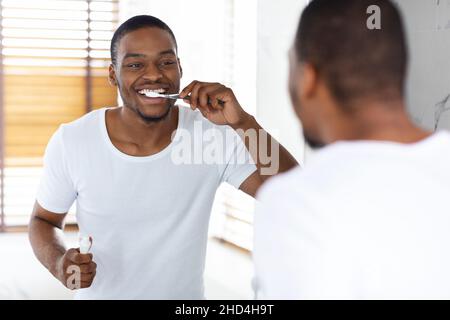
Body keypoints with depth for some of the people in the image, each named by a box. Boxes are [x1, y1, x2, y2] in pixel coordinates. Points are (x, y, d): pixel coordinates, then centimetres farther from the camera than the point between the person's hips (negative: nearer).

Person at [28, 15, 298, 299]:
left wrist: (243, 122, -34)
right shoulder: (70, 142, -17)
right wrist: (58, 263, -23)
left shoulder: (215, 136, -17)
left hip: (185, 297, 1)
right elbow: (44, 219, -2)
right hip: (98, 294, 0)